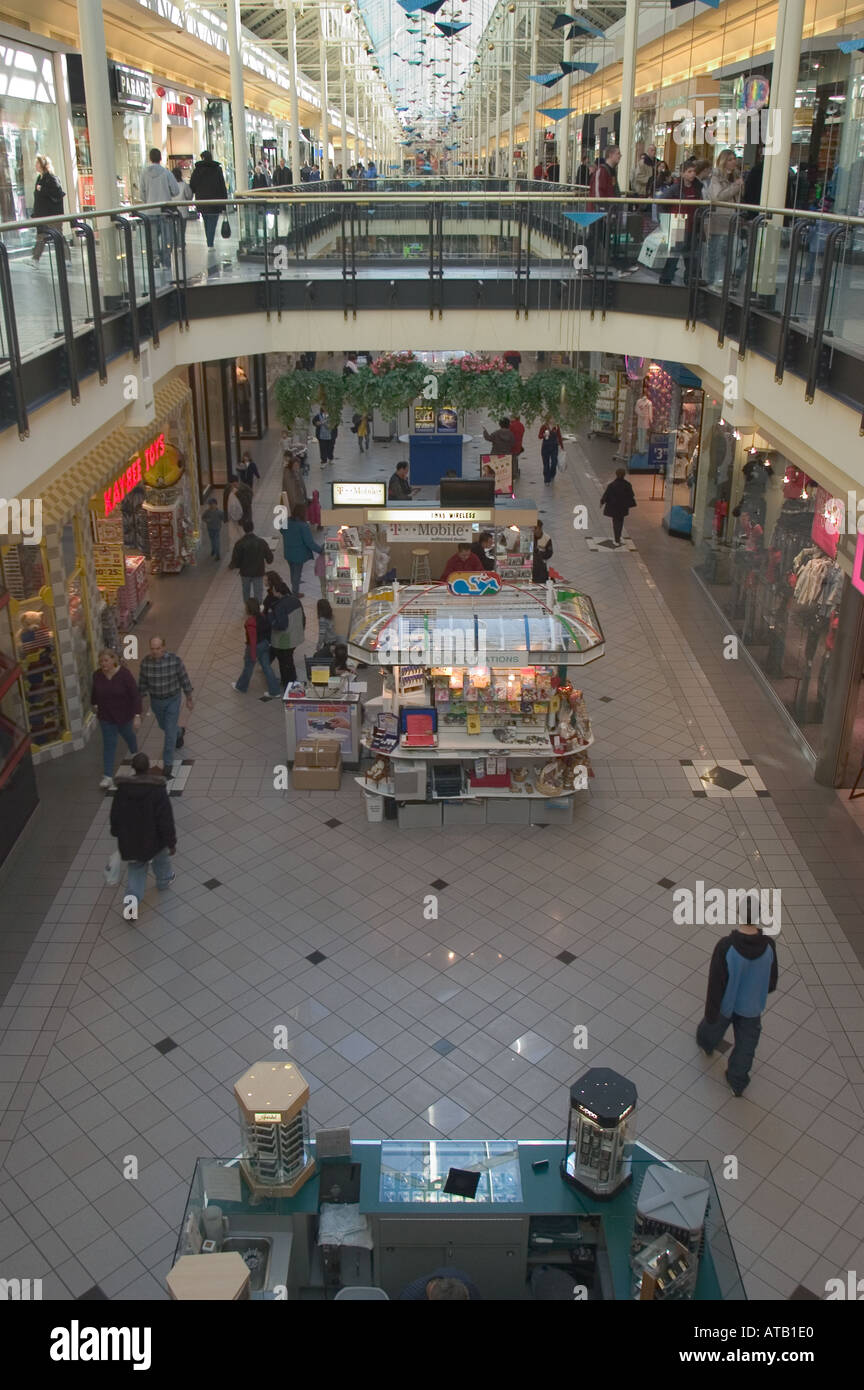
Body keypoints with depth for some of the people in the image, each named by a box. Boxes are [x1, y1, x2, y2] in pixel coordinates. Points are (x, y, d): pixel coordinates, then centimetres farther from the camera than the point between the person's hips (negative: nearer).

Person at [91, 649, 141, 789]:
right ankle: (108, 777, -1)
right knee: (109, 744, -1)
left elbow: (135, 695, -21)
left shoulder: (124, 674, -22)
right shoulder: (97, 675, -11)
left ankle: (135, 754, 54)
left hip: (124, 715, -1)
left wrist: (137, 716, -25)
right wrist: (94, 704, 25)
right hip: (106, 717, 1)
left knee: (128, 736, 23)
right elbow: (94, 691, 12)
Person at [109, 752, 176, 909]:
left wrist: (118, 834, 20)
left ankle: (133, 900, -2)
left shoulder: (122, 789, -10)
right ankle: (164, 881, 53)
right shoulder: (158, 790, -22)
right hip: (154, 838, -2)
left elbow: (115, 815, 2)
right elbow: (166, 818, -20)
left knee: (135, 870, 16)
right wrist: (171, 841, -10)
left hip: (130, 840, 2)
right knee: (161, 859, 28)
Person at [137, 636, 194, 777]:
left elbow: (183, 678, -10)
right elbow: (142, 683, -3)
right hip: (156, 701, 3)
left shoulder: (174, 659, -22)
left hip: (173, 699, -3)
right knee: (163, 726, 26)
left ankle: (168, 763, 10)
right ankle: (179, 731, 60)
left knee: (169, 731, -4)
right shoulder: (146, 662, -16)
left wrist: (189, 698, -3)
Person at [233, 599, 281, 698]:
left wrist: (253, 655, -18)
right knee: (266, 666, 16)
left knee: (248, 667, 16)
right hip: (265, 644, 7)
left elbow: (253, 639, -25)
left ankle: (240, 687, 40)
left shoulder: (250, 622, -29)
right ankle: (274, 691, 20)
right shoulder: (263, 616, -6)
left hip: (255, 647, -7)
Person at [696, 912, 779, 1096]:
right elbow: (771, 981, -7)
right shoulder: (768, 946, -25)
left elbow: (715, 983, -24)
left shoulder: (725, 947, -35)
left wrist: (710, 1011, -9)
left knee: (715, 1024, 32)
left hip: (726, 1003, -1)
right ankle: (737, 1084, 40)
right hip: (752, 1007, 1)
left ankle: (706, 1044, 62)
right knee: (745, 1046, 23)